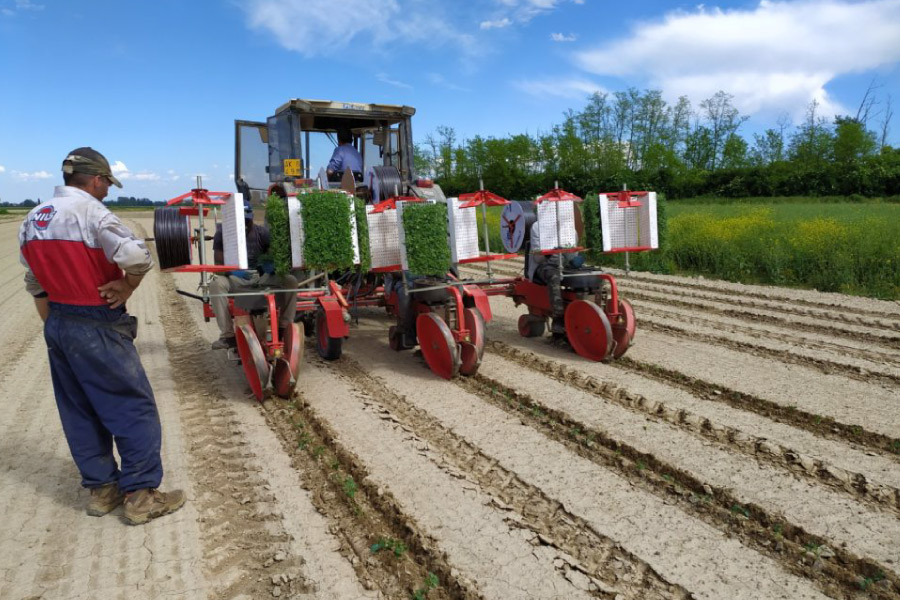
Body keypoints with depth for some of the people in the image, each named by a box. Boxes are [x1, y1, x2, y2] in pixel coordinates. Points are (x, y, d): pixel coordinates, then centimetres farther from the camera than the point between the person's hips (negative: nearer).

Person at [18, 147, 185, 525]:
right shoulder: (90, 211, -16)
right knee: (134, 408, 1)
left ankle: (101, 488, 26)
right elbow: (137, 257, -31)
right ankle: (140, 495, 6)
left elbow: (35, 283, 16)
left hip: (57, 325, 9)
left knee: (79, 413, 16)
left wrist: (54, 324, 22)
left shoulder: (33, 219, 10)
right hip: (98, 328, -8)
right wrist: (127, 287, -14)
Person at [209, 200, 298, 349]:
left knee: (290, 280, -24)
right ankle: (228, 335, -32)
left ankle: (284, 328, -18)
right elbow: (219, 264, -6)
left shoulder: (262, 232, 2)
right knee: (216, 284, -34)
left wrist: (271, 263, -23)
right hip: (236, 279, -1)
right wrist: (232, 271, -28)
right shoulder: (223, 234, -2)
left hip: (262, 277, 2)